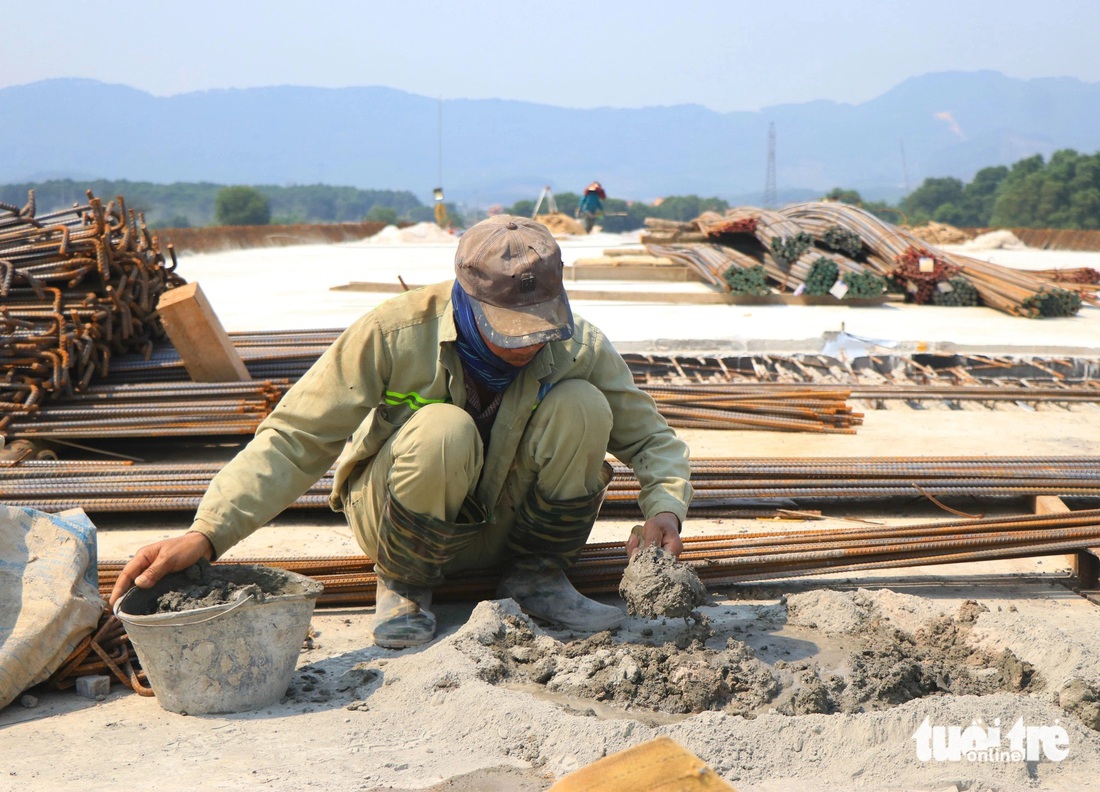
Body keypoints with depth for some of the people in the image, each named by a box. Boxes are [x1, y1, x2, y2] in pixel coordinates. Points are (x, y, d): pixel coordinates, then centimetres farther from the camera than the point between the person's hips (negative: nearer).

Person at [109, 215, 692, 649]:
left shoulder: (580, 349, -16)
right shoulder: (396, 334, -24)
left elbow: (651, 439, -3)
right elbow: (294, 440, -23)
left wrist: (664, 513, -25)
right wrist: (206, 534, -35)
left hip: (511, 519, 2)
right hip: (398, 518, -2)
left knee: (582, 405, -26)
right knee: (443, 431, -37)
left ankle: (535, 576, -4)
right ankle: (404, 584, -7)